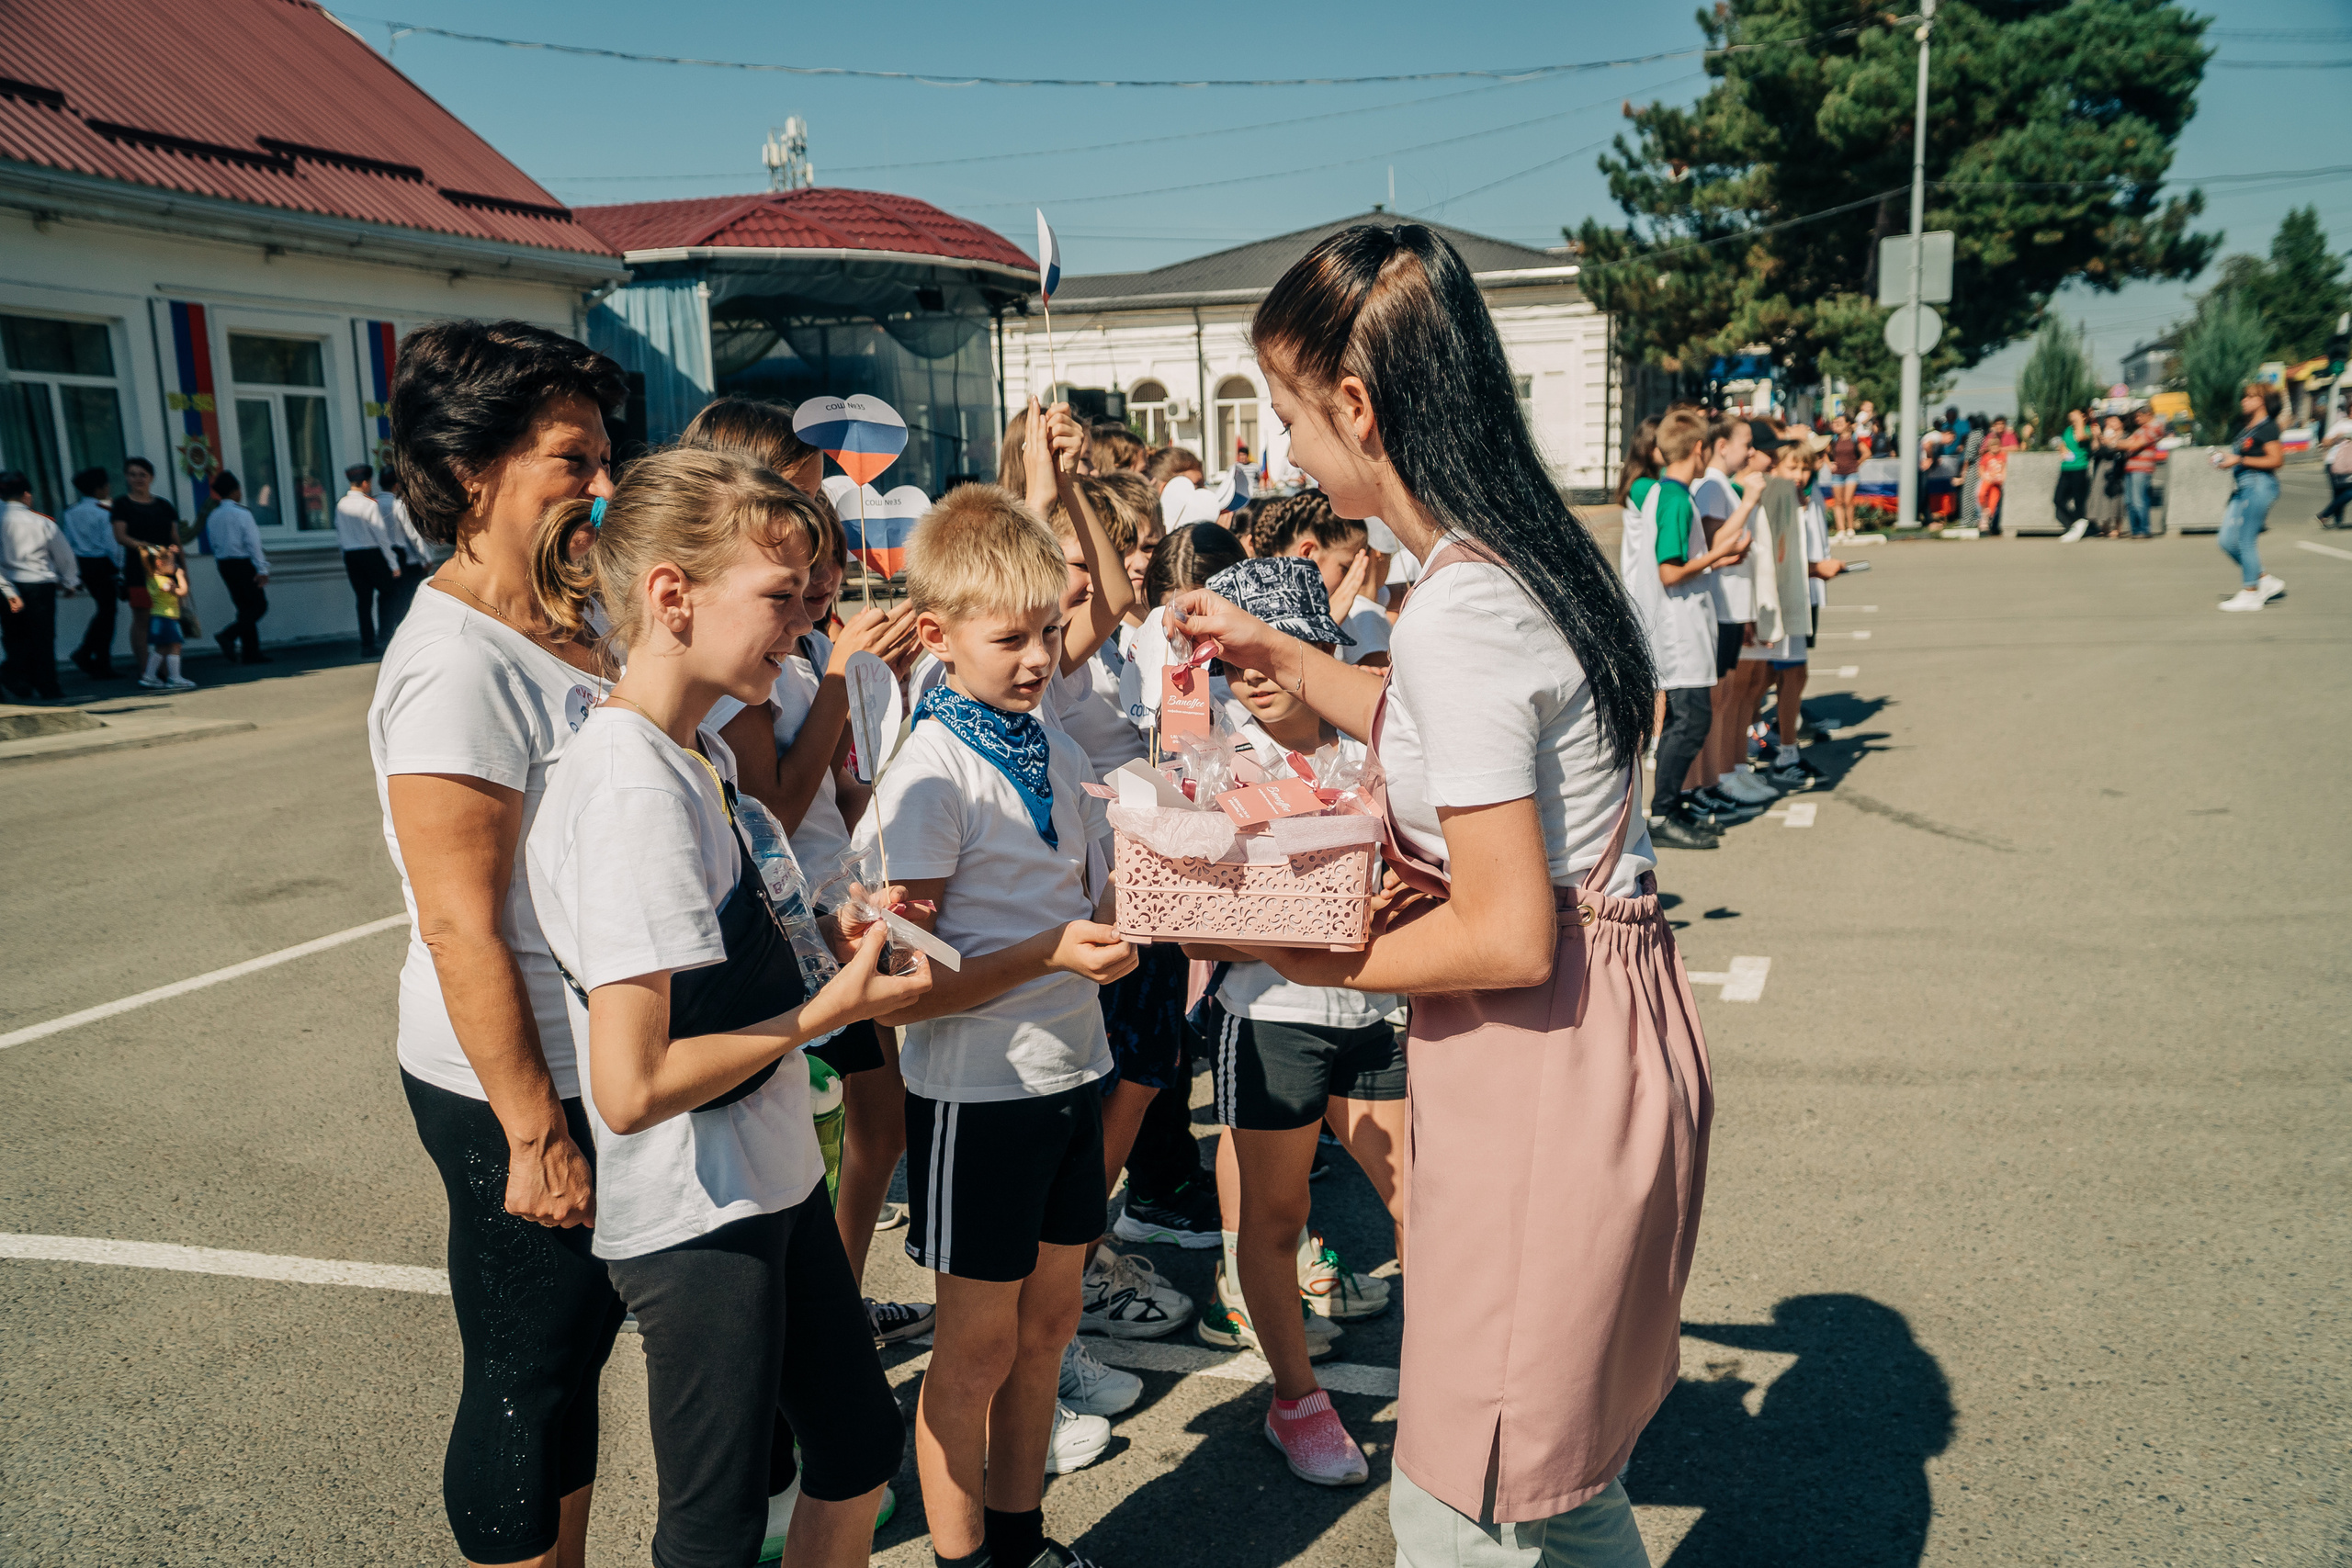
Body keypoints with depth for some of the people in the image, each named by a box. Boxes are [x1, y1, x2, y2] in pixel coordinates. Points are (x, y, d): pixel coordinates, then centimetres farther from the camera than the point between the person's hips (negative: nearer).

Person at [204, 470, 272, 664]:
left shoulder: (212, 517, 9)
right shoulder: (242, 514, -12)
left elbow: (213, 544, 13)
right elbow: (252, 543, -15)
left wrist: (222, 564, 22)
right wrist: (262, 570, -15)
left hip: (224, 565, 8)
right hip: (244, 564, -7)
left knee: (245, 607, 12)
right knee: (259, 605, -2)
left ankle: (250, 652, 9)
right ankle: (228, 635, -20)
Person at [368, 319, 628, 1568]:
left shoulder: (569, 630, 6)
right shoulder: (456, 667, -22)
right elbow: (461, 926, -23)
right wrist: (537, 1131, -20)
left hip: (598, 1065, 9)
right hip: (517, 1090, -9)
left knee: (575, 1353, 23)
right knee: (526, 1381, 10)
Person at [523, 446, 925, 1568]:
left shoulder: (696, 752, 4)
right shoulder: (631, 790, -25)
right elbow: (631, 1086, -28)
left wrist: (823, 947, -2)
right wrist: (826, 1012, -18)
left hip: (769, 1175, 9)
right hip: (694, 1220, -9)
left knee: (861, 1445, 22)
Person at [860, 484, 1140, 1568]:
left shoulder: (1058, 755, 6)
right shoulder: (930, 776, -17)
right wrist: (1052, 953, -27)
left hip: (1071, 1067, 7)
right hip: (978, 1088, -7)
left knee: (1048, 1316, 18)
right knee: (977, 1342, 8)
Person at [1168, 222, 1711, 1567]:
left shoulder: (1458, 611, -24)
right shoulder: (1517, 551, 6)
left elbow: (1507, 937, -25)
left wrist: (1322, 961, -9)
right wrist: (1280, 654, 24)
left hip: (1551, 1053, -10)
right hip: (1604, 1024, 10)